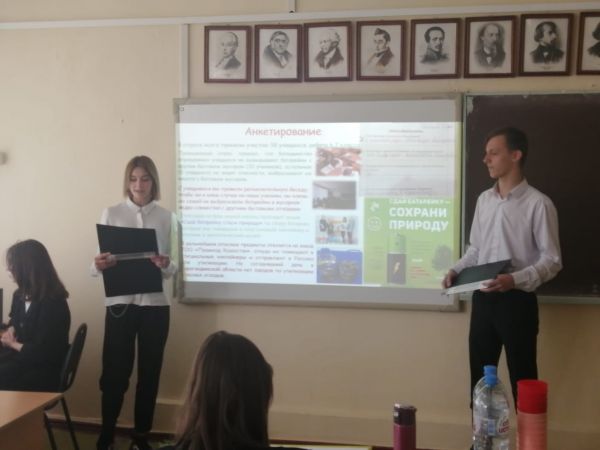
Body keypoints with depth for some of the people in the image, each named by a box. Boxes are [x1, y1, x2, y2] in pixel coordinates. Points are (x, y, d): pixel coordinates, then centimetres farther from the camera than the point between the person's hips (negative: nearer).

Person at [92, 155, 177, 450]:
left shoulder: (166, 218, 5)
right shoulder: (112, 214, 3)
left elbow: (174, 268, 2)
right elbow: (97, 266, 2)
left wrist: (165, 265, -20)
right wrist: (99, 265, -21)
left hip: (155, 305, 1)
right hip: (120, 304, -1)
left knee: (149, 372, 6)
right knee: (114, 373, -1)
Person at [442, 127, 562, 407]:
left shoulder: (538, 204, -11)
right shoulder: (484, 200, 9)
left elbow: (552, 260, -11)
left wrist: (515, 280, -25)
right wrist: (456, 270, -1)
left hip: (517, 301, -6)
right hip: (483, 299, 6)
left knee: (522, 379, 4)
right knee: (480, 375, 13)